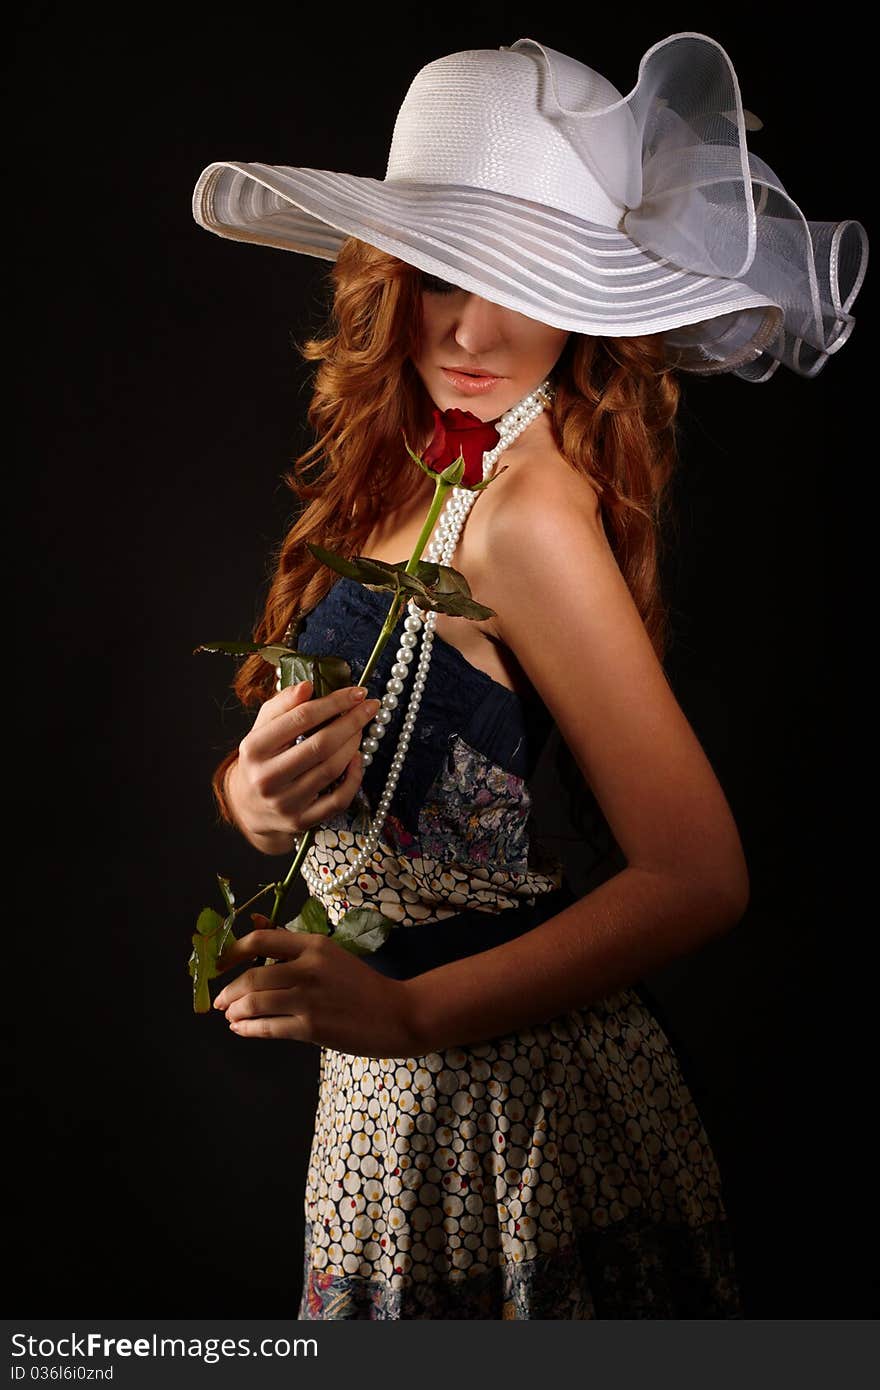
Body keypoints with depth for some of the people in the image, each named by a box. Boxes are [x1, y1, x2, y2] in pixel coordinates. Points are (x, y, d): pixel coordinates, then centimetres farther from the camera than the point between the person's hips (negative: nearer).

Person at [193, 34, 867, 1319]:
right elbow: (269, 778, 8)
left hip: (518, 1104, -7)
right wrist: (254, 792, -15)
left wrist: (410, 1012, -23)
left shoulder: (525, 507, -21)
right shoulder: (396, 478, 3)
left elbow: (700, 876, -24)